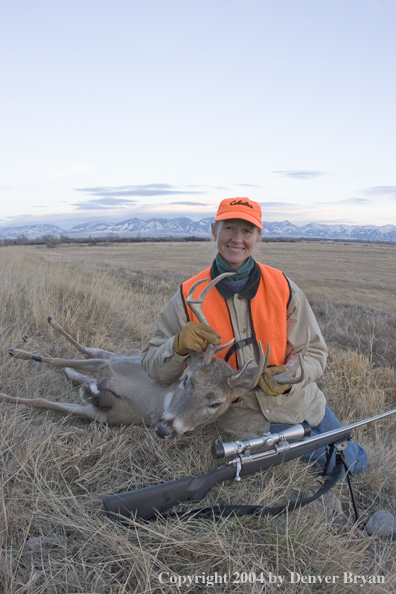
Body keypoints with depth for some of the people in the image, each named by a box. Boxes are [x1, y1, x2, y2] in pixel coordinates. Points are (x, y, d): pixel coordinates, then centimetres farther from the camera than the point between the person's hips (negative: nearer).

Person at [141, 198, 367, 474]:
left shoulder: (282, 286, -10)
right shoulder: (190, 297, -13)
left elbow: (314, 351, -4)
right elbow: (152, 365, -11)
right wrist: (179, 346, -33)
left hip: (301, 403, 3)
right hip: (243, 416, -3)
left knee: (355, 462, 17)